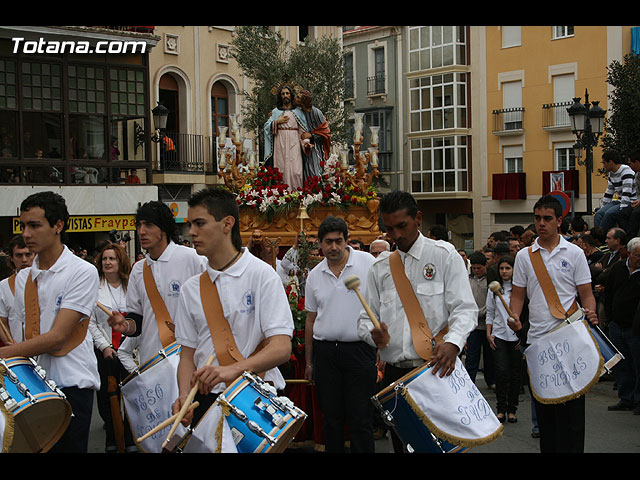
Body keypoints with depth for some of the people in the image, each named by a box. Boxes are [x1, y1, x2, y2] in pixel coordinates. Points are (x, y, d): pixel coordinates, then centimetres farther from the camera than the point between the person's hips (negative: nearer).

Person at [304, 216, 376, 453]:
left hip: (359, 350, -4)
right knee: (331, 418, 10)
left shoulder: (368, 263, -3)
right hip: (325, 351, 4)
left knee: (360, 420, -2)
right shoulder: (314, 275, 9)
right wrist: (309, 361, 16)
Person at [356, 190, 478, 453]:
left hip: (436, 369, -4)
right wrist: (373, 333, -10)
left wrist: (452, 342, -26)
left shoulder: (443, 254, 0)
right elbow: (366, 318, 14)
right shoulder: (380, 267, 12)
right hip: (395, 372, 4)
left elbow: (465, 308, -6)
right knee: (401, 442, 8)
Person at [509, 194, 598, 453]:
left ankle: (571, 447, 3)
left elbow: (586, 293, 3)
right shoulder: (524, 256, 9)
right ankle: (548, 447, 18)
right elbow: (518, 294, 11)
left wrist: (590, 312, -17)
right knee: (543, 406, 8)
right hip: (537, 339, 3)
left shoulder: (574, 253, 4)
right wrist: (514, 317, -8)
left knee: (571, 406, -3)